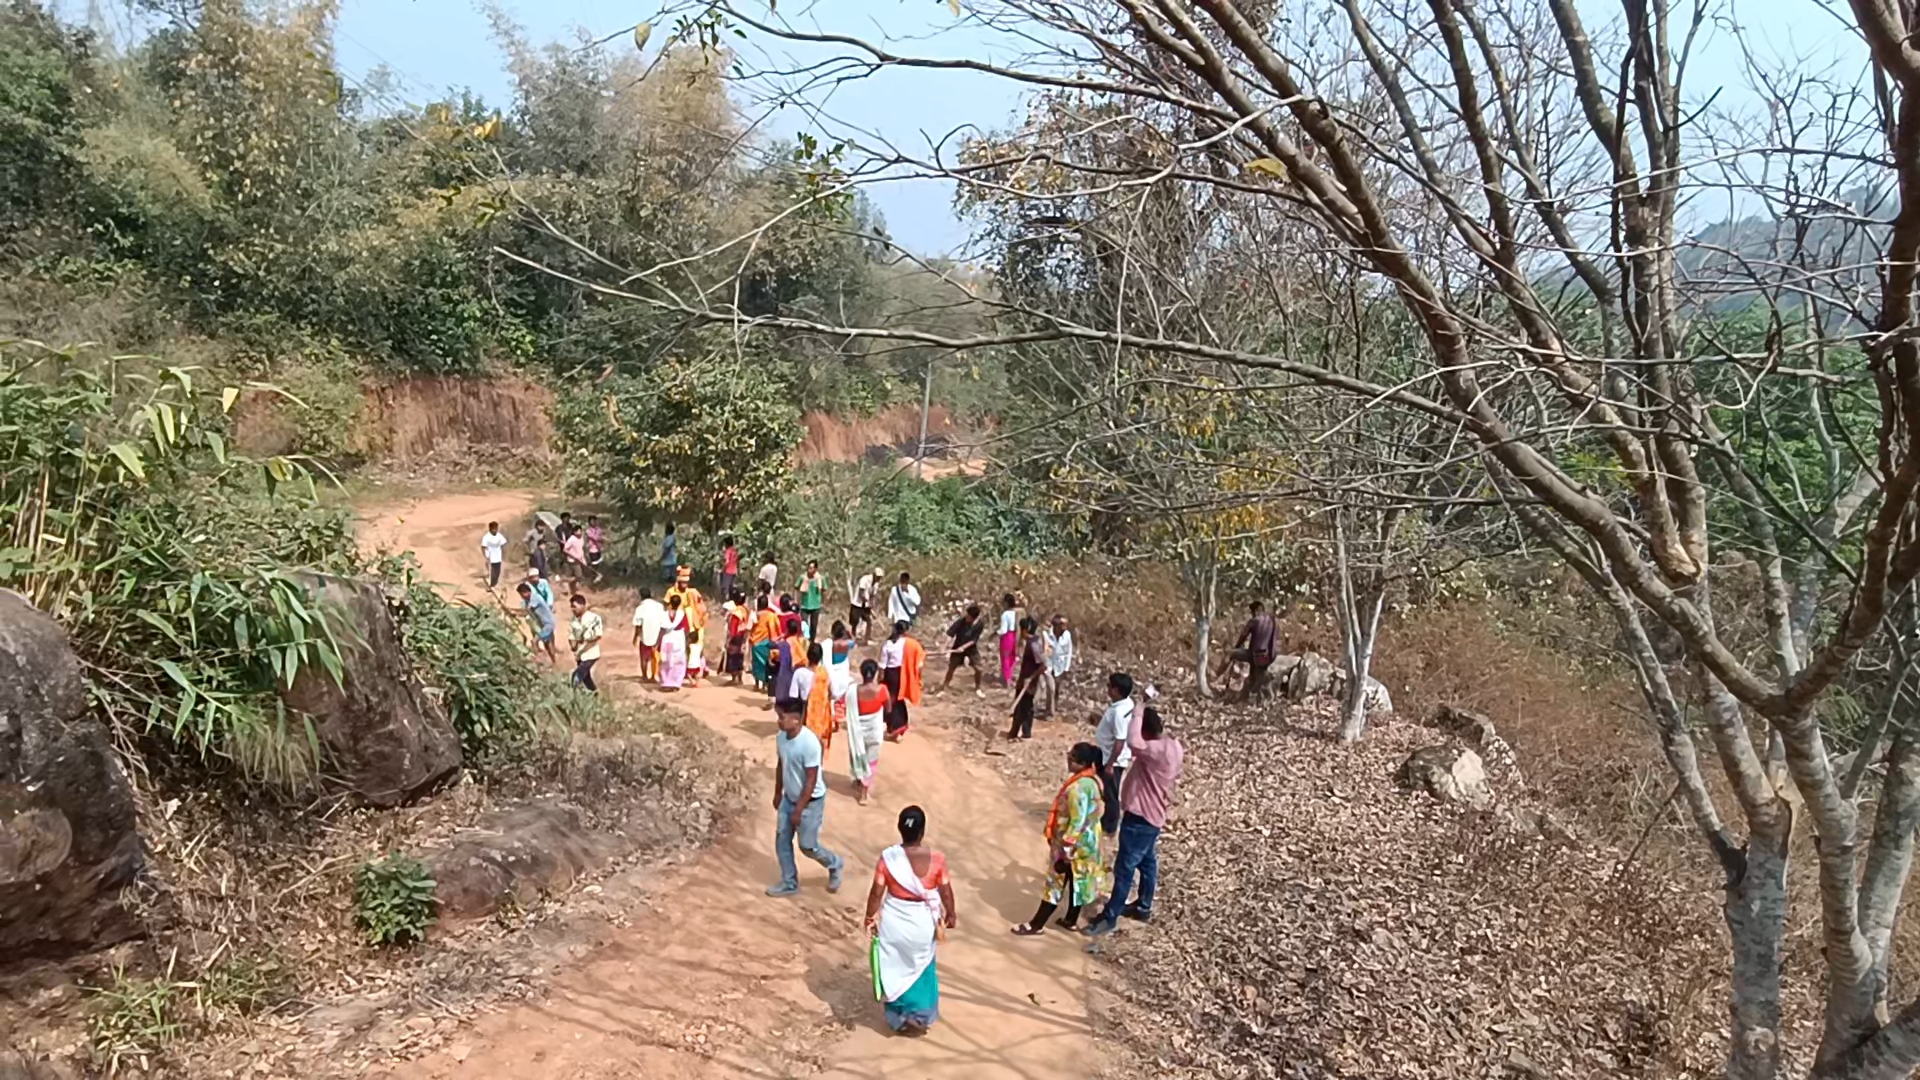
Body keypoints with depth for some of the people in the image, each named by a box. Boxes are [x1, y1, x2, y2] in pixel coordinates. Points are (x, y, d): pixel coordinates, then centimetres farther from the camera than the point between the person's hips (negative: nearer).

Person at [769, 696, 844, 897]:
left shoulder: (810, 743, -31)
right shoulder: (781, 737, -7)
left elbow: (811, 780, -25)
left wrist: (799, 810, -20)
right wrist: (777, 793, 17)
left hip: (810, 801, -7)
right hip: (789, 798, 7)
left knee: (807, 846, 4)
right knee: (782, 840, 11)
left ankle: (834, 865, 32)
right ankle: (789, 883, 28)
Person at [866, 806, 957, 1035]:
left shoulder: (888, 857, -18)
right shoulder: (936, 859, -18)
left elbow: (876, 893, -11)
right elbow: (946, 893, -7)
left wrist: (870, 918, 5)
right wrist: (951, 915, 10)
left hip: (894, 922, 0)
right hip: (923, 923, 1)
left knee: (896, 969, 19)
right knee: (920, 969, 23)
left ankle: (900, 1019, 29)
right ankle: (920, 1017, 34)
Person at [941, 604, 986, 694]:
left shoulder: (980, 623, -20)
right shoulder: (961, 621, -24)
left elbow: (974, 639, -18)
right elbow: (950, 633, -21)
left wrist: (963, 647, -25)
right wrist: (948, 645, -32)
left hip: (971, 648, 1)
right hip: (957, 647, -1)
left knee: (978, 669, -2)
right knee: (951, 668, -1)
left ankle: (977, 689, 20)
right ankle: (943, 689, 11)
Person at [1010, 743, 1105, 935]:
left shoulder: (1078, 788, -31)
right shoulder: (1092, 780, -2)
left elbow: (1077, 824, -28)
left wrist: (1064, 854, -22)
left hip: (1072, 846, -9)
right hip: (1086, 843, 9)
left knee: (1056, 885, 5)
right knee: (1078, 881, 21)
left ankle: (1036, 925, 18)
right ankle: (1071, 920, 37)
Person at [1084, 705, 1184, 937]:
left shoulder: (1157, 750, -30)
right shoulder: (1173, 746, 0)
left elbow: (1134, 743, -49)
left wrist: (1138, 715, -34)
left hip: (1140, 817, -10)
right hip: (1152, 814, 10)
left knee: (1124, 868, 0)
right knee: (1147, 862, 22)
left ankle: (1109, 917, 10)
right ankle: (1143, 907, 38)